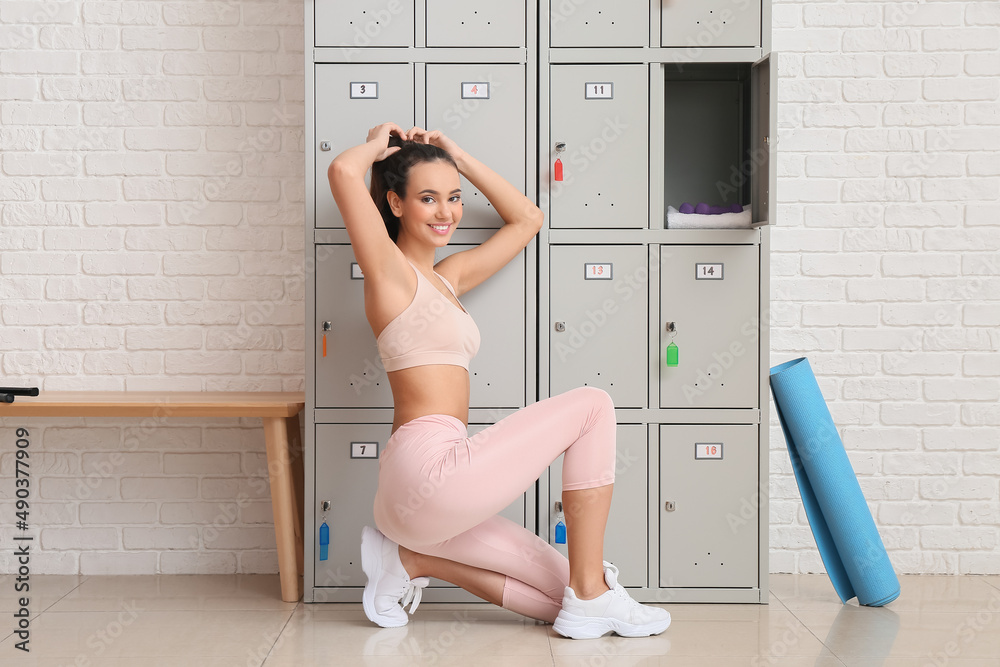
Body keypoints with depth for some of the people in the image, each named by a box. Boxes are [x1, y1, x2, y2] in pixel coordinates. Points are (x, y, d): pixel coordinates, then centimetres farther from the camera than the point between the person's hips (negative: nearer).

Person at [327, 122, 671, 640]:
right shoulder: (390, 271, -2)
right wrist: (378, 145, 4)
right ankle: (591, 596, -1)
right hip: (429, 467, -9)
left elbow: (526, 218, 32)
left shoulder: (447, 277, 21)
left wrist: (459, 158, 25)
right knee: (593, 406, -3)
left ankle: (412, 560, 9)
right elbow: (342, 172, -18)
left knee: (559, 592, 6)